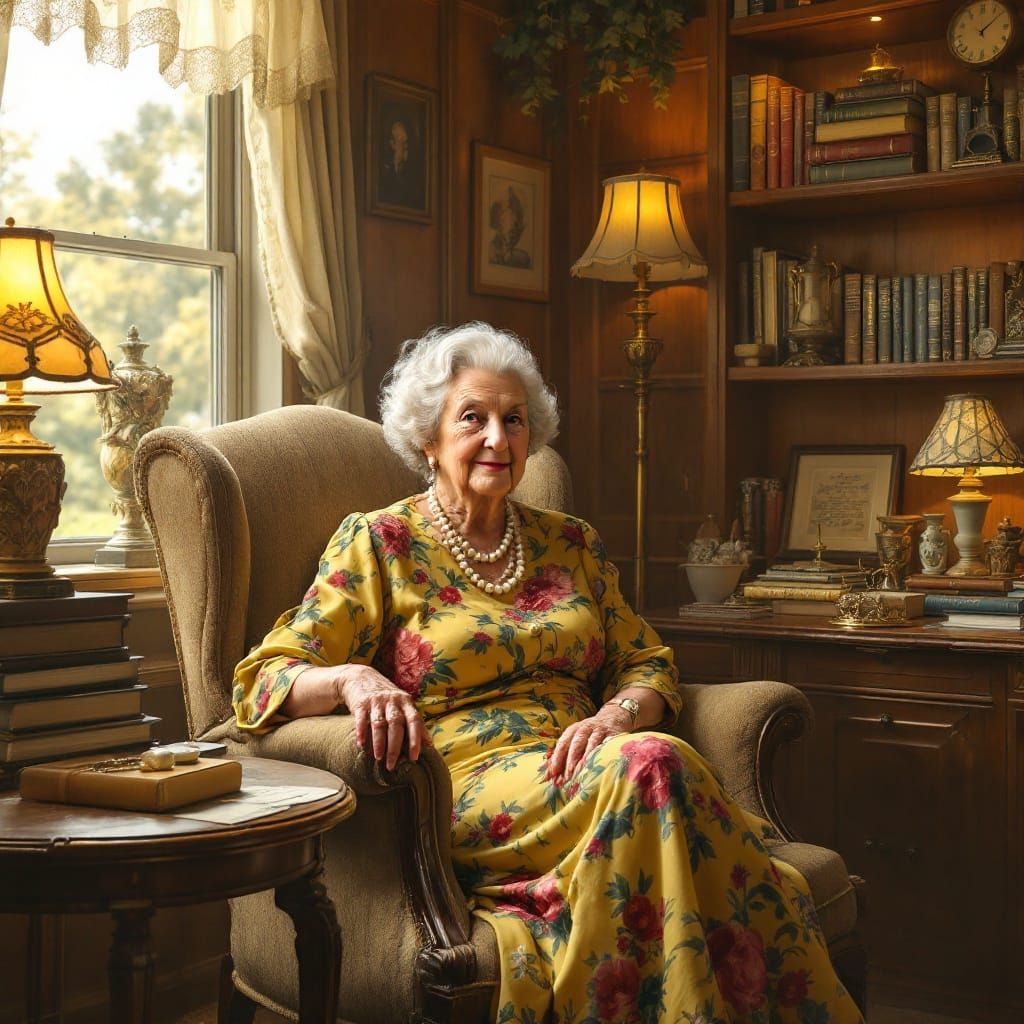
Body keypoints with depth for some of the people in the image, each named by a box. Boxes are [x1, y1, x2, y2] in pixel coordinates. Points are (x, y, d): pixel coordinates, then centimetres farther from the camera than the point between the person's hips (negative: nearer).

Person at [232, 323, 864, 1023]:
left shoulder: (572, 544, 20)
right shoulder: (378, 544, 6)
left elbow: (648, 665, 18)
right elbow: (264, 679, -1)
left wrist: (615, 716, -7)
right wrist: (351, 679, -24)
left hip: (575, 775, 5)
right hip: (464, 794, -4)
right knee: (650, 763, -33)